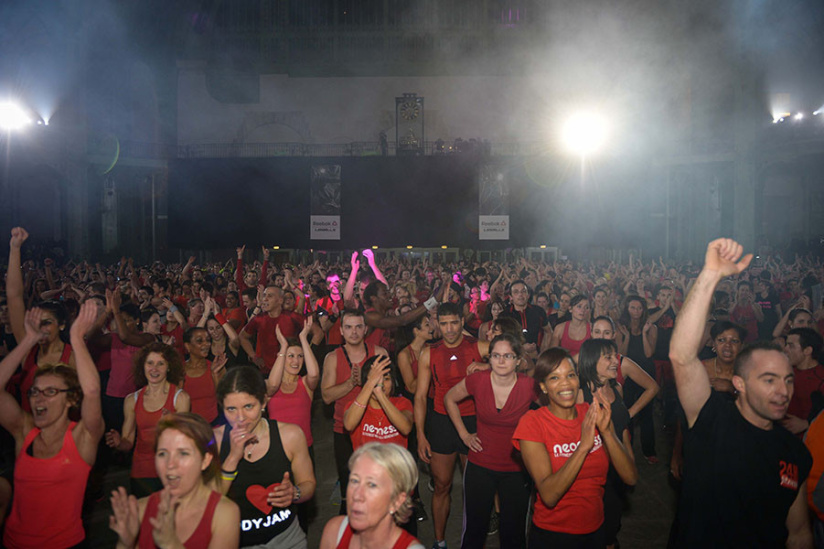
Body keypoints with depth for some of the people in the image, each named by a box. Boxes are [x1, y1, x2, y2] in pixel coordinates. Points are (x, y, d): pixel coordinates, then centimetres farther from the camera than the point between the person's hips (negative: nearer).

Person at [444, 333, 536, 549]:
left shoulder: (530, 386, -15)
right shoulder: (477, 381, -12)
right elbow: (449, 399, 7)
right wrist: (463, 434, 4)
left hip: (517, 469, -1)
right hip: (480, 466, 1)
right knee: (474, 529, 11)